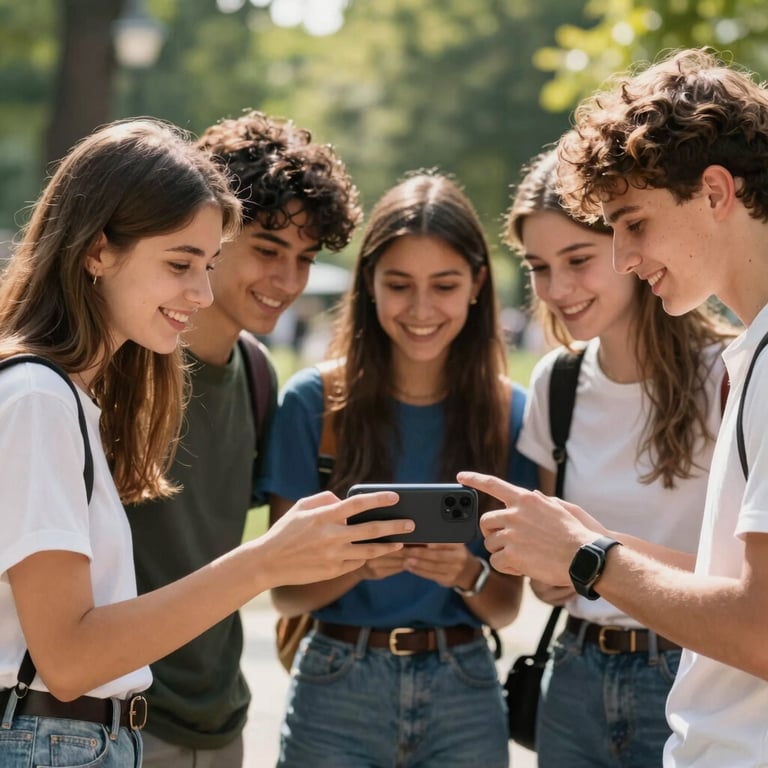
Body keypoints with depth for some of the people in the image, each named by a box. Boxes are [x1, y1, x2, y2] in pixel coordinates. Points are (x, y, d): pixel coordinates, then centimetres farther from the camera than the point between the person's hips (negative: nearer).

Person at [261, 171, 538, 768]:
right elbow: (285, 592, -3)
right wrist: (358, 563, -21)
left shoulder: (511, 413, 0)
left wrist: (467, 574, -18)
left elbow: (506, 607, 2)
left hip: (464, 693, 1)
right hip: (338, 690, -1)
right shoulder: (313, 401, -5)